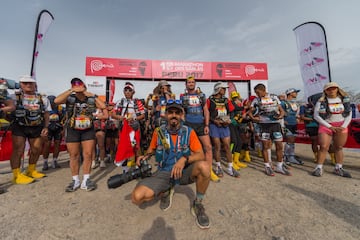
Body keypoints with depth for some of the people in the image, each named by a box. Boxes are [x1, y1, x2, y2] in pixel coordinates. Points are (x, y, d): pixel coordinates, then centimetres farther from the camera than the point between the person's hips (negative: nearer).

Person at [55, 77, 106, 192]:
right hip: (72, 130, -1)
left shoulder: (91, 99, -4)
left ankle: (86, 180, 15)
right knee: (74, 156, 7)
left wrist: (93, 96, -15)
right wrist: (71, 91, -27)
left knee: (88, 154, 1)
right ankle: (75, 181, 23)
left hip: (88, 130, 1)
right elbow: (56, 101, -28)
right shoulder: (70, 98, -9)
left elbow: (103, 106, -14)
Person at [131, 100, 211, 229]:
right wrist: (145, 156, -7)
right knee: (137, 197, -21)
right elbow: (152, 149, 15)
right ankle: (166, 191, 13)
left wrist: (184, 159, -29)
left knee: (204, 166, -33)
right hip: (163, 173, 1)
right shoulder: (158, 132, -3)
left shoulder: (189, 132, -7)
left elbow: (201, 155, -11)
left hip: (184, 171, -1)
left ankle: (198, 204, -3)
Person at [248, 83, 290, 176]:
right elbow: (250, 112, 7)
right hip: (264, 124, -1)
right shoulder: (256, 100, 5)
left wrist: (280, 115, -10)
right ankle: (267, 167, 17)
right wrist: (253, 118, -14)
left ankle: (279, 166, 23)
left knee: (279, 146, 6)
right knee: (265, 146, 3)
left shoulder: (274, 97, 8)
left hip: (276, 123, 2)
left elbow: (282, 110, 11)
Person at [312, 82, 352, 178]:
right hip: (326, 126, -3)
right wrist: (330, 127, -12)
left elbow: (349, 114, 7)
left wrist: (343, 126, -6)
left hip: (341, 126, 4)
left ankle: (338, 168, 18)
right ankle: (319, 168, -3)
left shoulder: (345, 99, 6)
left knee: (339, 148, 7)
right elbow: (316, 116, -10)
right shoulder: (321, 101, -6)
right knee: (324, 147, -9)